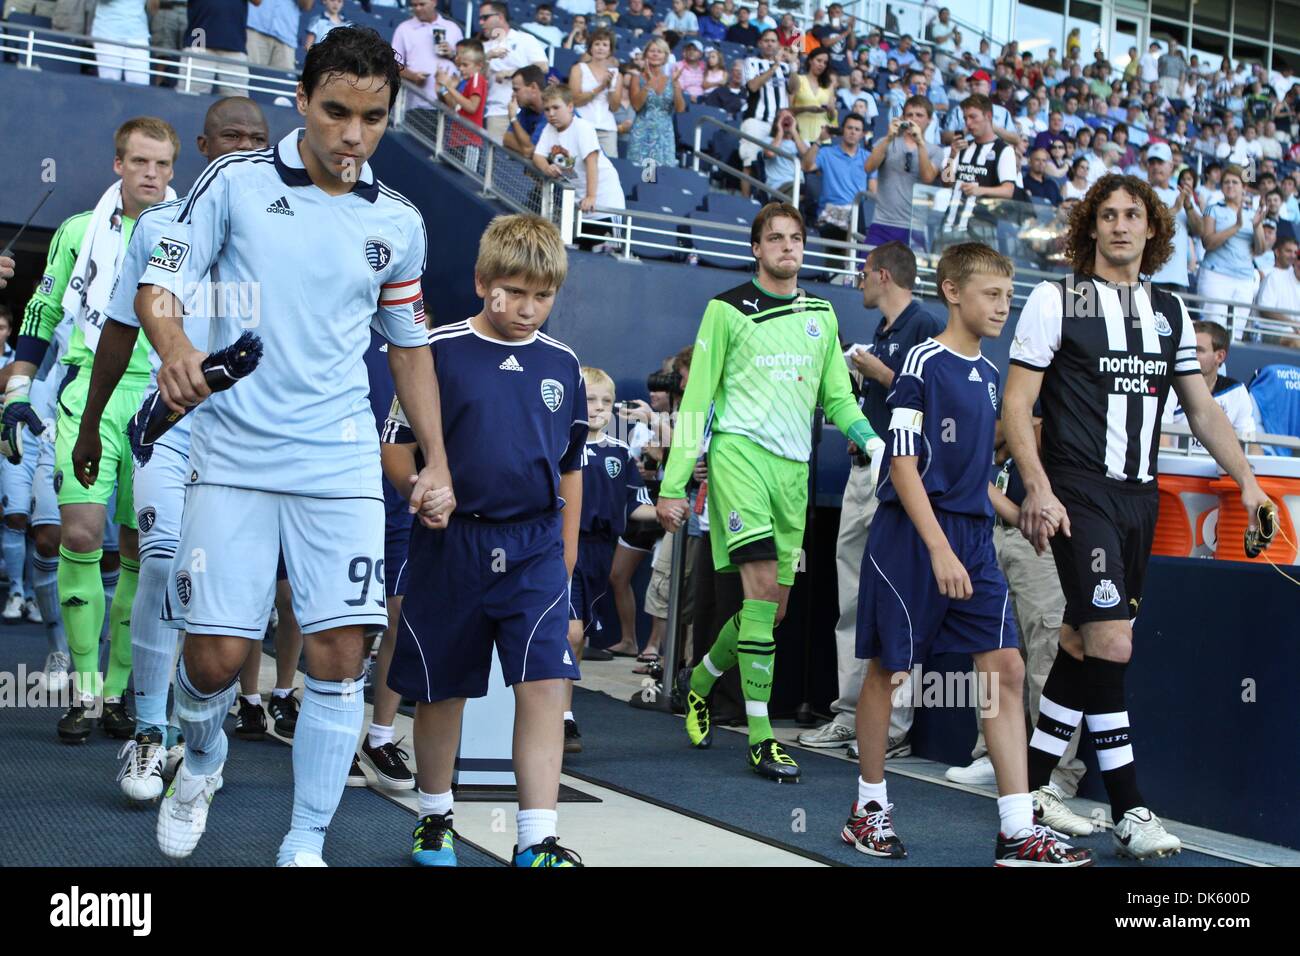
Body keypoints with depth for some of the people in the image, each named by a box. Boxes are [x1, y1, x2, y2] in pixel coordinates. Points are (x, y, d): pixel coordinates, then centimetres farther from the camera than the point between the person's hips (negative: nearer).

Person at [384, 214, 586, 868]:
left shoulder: (562, 365, 7)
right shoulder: (439, 351, -4)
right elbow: (396, 448, 0)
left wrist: (566, 555, 13)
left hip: (536, 549, 2)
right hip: (450, 546, -2)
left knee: (545, 685, -10)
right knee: (441, 689, 10)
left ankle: (537, 842, -5)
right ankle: (434, 818, 31)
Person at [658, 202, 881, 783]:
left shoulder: (822, 315, 16)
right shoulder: (727, 310, 2)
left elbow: (837, 397, 19)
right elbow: (696, 398, 1)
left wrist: (874, 442, -1)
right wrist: (673, 484, -3)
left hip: (795, 466, 6)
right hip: (739, 450, -5)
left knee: (775, 603, 6)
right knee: (762, 581, -19)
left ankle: (701, 681, 32)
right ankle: (760, 737, -15)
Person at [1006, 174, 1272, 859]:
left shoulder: (1170, 312, 15)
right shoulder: (1055, 300, 0)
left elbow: (1202, 409, 22)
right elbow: (1015, 405, -4)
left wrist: (1246, 479, 13)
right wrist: (1038, 488, -14)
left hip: (1139, 497, 6)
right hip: (1079, 493, -5)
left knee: (1086, 645, 7)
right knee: (1112, 642, -15)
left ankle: (1030, 782, 19)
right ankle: (1128, 812, -7)